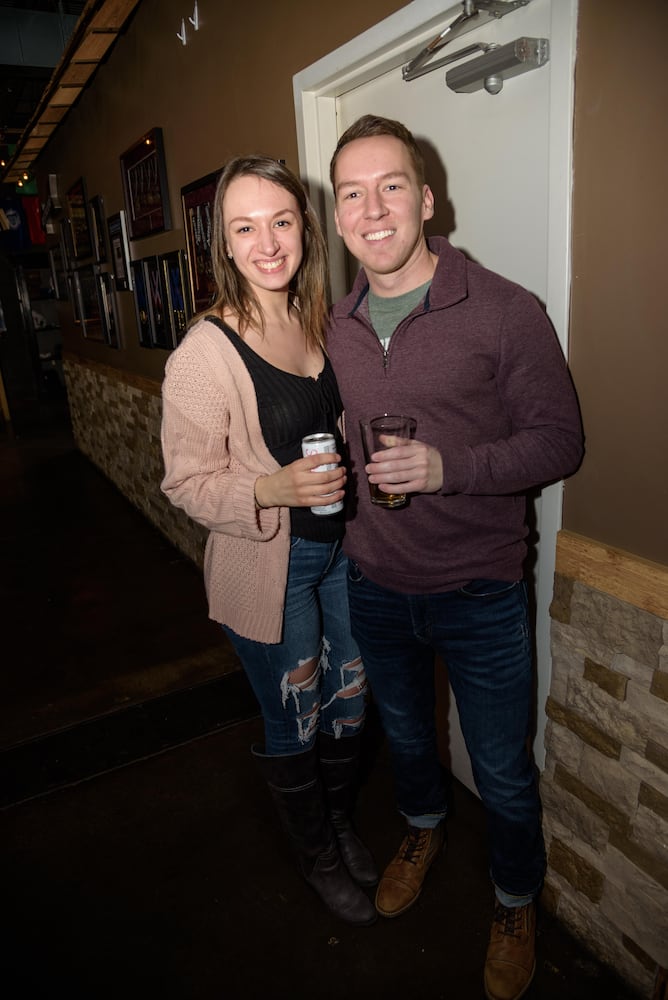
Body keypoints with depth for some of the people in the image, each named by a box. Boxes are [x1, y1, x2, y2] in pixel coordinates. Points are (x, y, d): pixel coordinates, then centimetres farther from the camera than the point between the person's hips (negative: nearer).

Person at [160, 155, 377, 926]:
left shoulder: (321, 325, 2)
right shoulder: (204, 353, -18)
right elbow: (187, 482, -15)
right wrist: (273, 491, -30)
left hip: (339, 550, 6)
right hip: (267, 571, -6)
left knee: (349, 704, 22)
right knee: (293, 726, 15)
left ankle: (341, 826, 52)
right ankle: (318, 858, 45)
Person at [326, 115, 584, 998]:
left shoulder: (505, 311, -14)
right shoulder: (338, 325, 3)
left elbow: (559, 440, -14)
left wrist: (448, 468, -26)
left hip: (479, 592, -4)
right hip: (374, 584, 5)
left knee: (502, 772, 14)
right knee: (403, 729, 27)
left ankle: (517, 904, 45)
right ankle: (424, 829, 59)